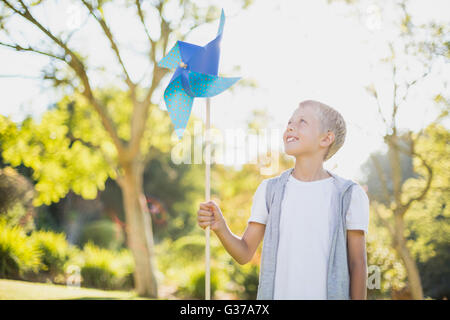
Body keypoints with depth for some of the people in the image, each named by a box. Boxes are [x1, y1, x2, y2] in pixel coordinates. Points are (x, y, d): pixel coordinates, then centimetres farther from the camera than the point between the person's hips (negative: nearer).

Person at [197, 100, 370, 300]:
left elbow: (358, 263, 1)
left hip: (330, 294, -2)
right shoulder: (269, 191, 6)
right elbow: (245, 254, 5)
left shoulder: (350, 195, -2)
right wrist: (220, 227, -12)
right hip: (275, 293, 2)